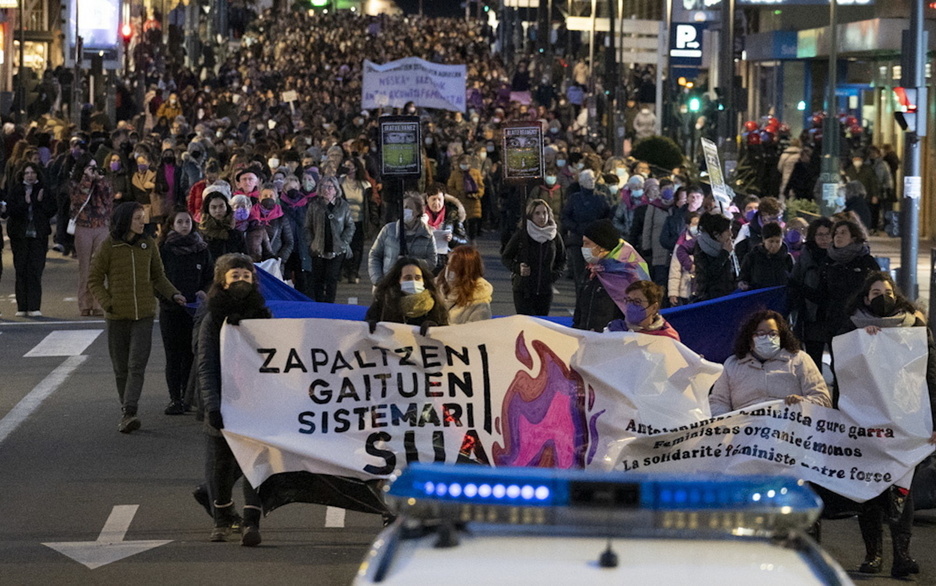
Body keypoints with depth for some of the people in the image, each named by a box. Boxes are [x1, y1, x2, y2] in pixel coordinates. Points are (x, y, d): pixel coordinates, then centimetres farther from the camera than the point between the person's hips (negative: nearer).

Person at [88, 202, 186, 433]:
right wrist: (107, 303, -10)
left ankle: (129, 413, -18)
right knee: (121, 368, 6)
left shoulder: (148, 244, 6)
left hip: (144, 314, 1)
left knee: (137, 364, -12)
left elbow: (158, 276, 16)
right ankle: (126, 410, 20)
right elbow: (94, 279, 2)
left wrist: (173, 294, 1)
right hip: (117, 316, -1)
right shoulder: (109, 246, -3)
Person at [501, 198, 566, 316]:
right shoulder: (521, 235, -5)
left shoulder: (554, 237, 4)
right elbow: (505, 257, 4)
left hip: (545, 291, 3)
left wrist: (555, 274, -2)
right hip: (523, 291, -3)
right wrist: (517, 268, -14)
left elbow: (562, 261, 17)